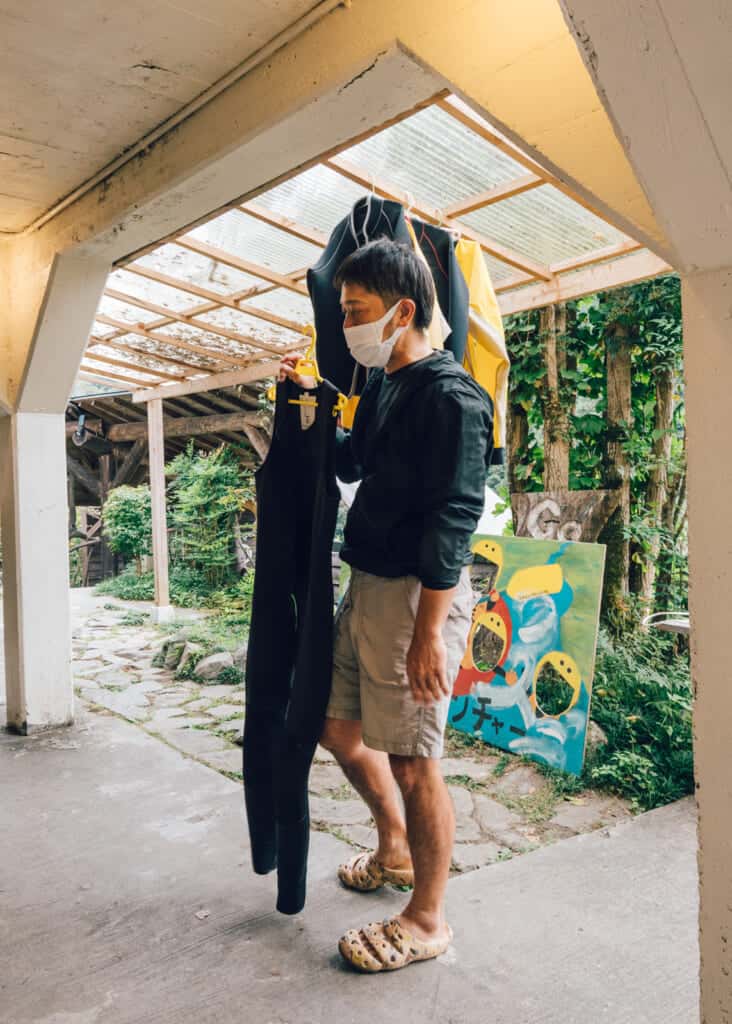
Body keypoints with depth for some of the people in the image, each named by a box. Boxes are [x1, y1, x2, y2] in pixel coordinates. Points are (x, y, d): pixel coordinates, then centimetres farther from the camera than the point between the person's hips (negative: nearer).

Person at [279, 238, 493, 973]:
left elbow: (453, 520, -20)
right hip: (365, 587, 10)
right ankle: (396, 850, 44)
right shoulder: (381, 385, 13)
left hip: (415, 595, -9)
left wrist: (427, 633, -21)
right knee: (340, 728, 20)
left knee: (411, 760, 2)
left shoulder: (450, 396, -15)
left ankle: (426, 921, 25)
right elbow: (351, 464, 28)